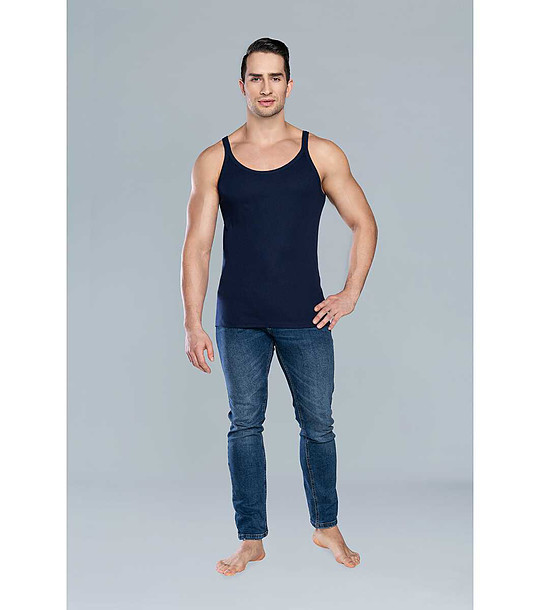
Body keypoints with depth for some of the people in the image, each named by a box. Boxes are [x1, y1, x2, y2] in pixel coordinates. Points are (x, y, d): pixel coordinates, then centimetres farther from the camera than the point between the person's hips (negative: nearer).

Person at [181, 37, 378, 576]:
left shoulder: (321, 154, 2)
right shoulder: (214, 160, 3)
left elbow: (364, 224, 9)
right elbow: (196, 246, 2)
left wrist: (350, 294, 2)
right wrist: (193, 324, -4)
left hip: (305, 318, 0)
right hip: (239, 321, 0)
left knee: (318, 425, 8)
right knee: (244, 425, 6)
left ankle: (326, 526, 28)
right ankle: (251, 539, 19)